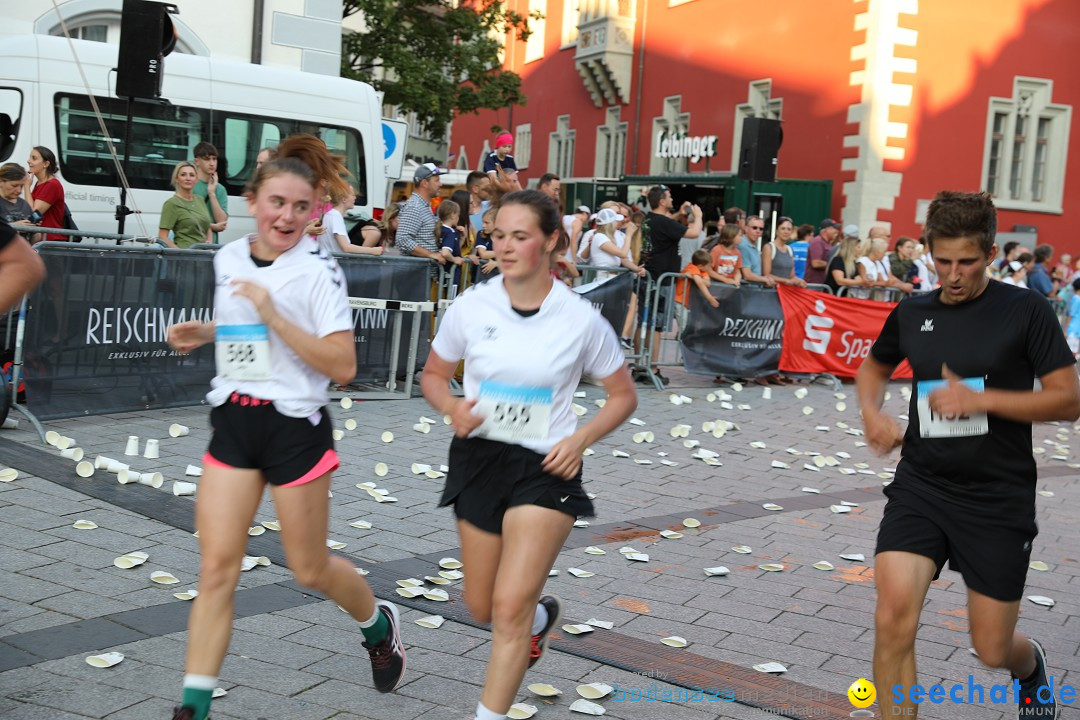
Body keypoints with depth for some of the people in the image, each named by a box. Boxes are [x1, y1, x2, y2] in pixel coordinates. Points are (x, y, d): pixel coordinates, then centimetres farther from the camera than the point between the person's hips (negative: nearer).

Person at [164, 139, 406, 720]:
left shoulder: (318, 270, -12)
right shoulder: (228, 259, 6)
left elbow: (342, 366, -19)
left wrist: (272, 315, -25)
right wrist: (204, 332, 6)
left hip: (295, 426, -4)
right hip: (232, 423, 5)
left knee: (310, 569, 10)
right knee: (216, 568, -2)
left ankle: (379, 624, 40)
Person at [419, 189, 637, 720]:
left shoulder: (580, 319, -10)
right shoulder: (471, 307, -6)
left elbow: (623, 396, 2)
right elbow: (433, 375, 9)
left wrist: (580, 439, -15)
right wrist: (451, 407, -13)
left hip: (546, 468, -3)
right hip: (479, 458, 4)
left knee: (510, 606, -13)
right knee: (482, 607, 16)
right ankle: (543, 616, 51)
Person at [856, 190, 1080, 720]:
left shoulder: (1025, 311, -7)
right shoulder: (911, 313, 4)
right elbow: (874, 367, 23)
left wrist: (980, 399, -20)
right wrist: (872, 414, 3)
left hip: (999, 499, -2)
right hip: (921, 486, 2)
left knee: (992, 649, 8)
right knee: (893, 619, -18)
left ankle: (1031, 666, 47)